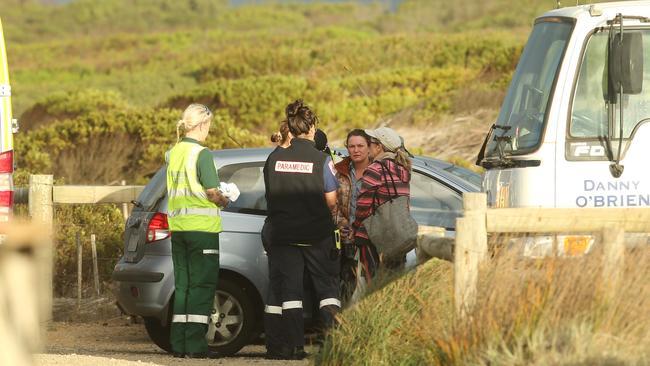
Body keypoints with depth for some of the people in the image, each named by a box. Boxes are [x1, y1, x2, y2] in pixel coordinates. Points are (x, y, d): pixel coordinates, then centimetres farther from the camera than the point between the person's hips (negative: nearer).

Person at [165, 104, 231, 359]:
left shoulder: (173, 153, 10)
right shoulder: (202, 154, -12)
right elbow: (212, 192, -14)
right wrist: (224, 201, 7)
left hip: (177, 226, 7)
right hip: (201, 225, -7)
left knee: (183, 284, 11)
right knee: (202, 285, -3)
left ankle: (179, 343, 10)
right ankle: (195, 345, -7)